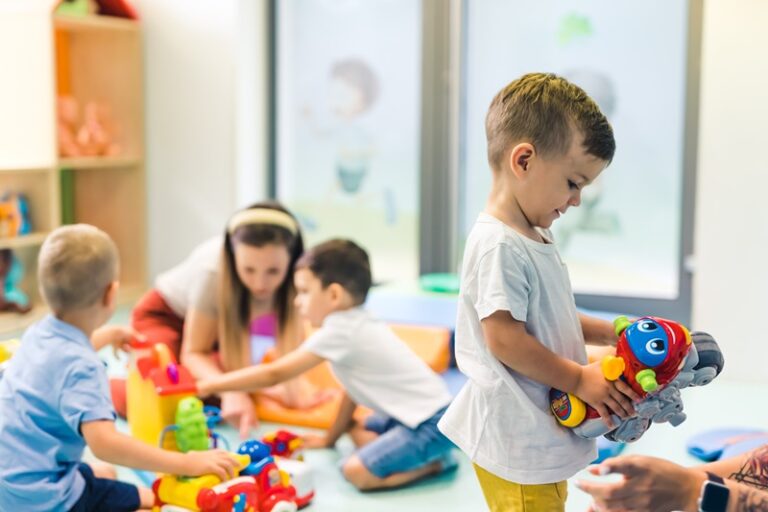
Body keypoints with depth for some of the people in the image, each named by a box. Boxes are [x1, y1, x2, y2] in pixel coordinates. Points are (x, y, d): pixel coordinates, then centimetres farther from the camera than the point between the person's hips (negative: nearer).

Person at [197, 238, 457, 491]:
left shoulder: (339, 332, -16)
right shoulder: (354, 325, 12)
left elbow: (274, 374, -14)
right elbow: (353, 390, 21)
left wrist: (211, 384, -7)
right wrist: (330, 437, 27)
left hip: (431, 423, -10)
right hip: (414, 413, 10)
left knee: (357, 472, -19)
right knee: (360, 432, 26)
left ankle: (434, 462, -3)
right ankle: (429, 451, 10)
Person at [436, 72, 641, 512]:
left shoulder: (536, 238, 12)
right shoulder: (498, 245, -21)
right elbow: (505, 337, -25)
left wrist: (610, 332, 11)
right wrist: (579, 380, -19)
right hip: (516, 441, -10)